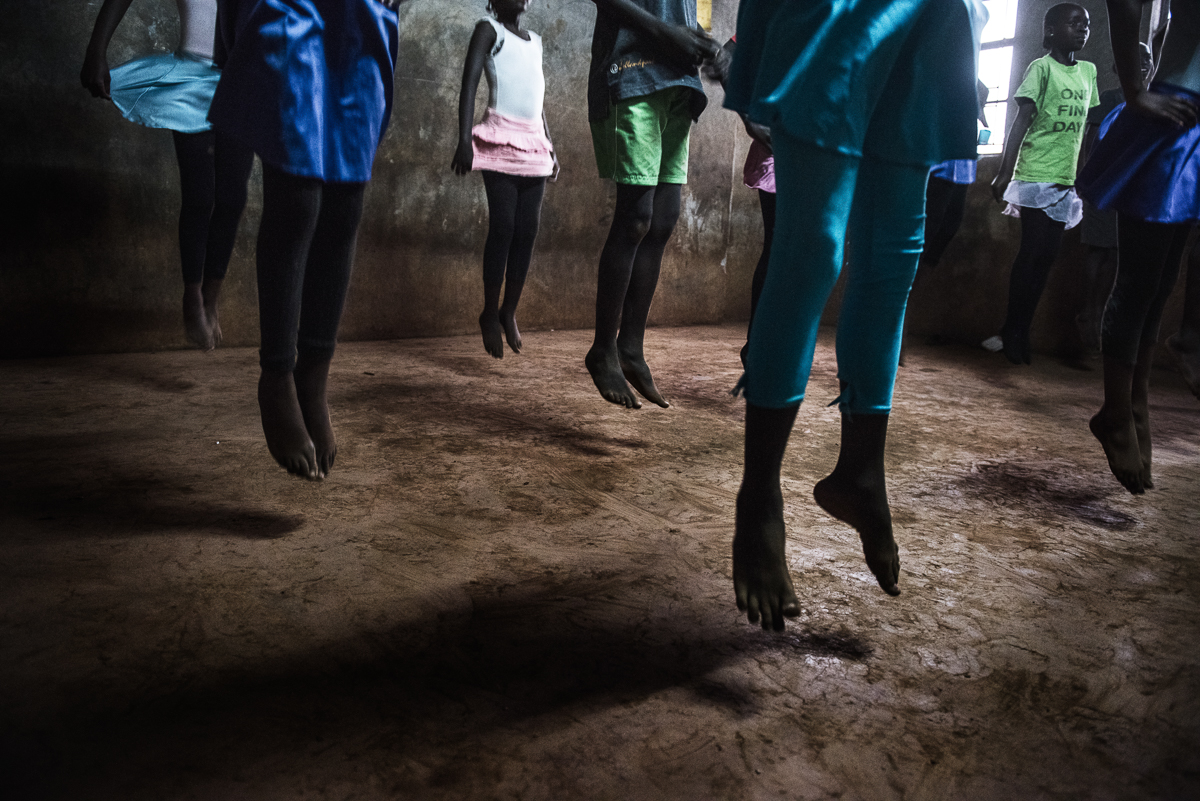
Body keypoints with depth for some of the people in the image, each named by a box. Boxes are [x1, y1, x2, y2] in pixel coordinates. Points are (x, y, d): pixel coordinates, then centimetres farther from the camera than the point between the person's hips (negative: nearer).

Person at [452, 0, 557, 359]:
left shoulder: (535, 41, 23)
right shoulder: (489, 30, 5)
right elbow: (469, 84, -5)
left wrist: (550, 147, 18)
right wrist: (464, 140, -17)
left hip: (534, 144, 6)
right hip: (502, 141, -6)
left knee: (527, 230, 0)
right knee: (503, 227, -11)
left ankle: (509, 312, 8)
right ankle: (490, 313, -1)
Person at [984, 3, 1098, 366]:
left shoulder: (1089, 72, 16)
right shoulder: (1041, 67, -3)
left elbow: (1086, 128, 18)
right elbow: (1022, 120, -10)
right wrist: (1004, 172, -17)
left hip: (1065, 180, 6)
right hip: (1036, 176, -6)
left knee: (1045, 258, 4)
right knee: (1032, 255, -7)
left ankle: (1015, 335, 10)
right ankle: (1013, 336, 1)